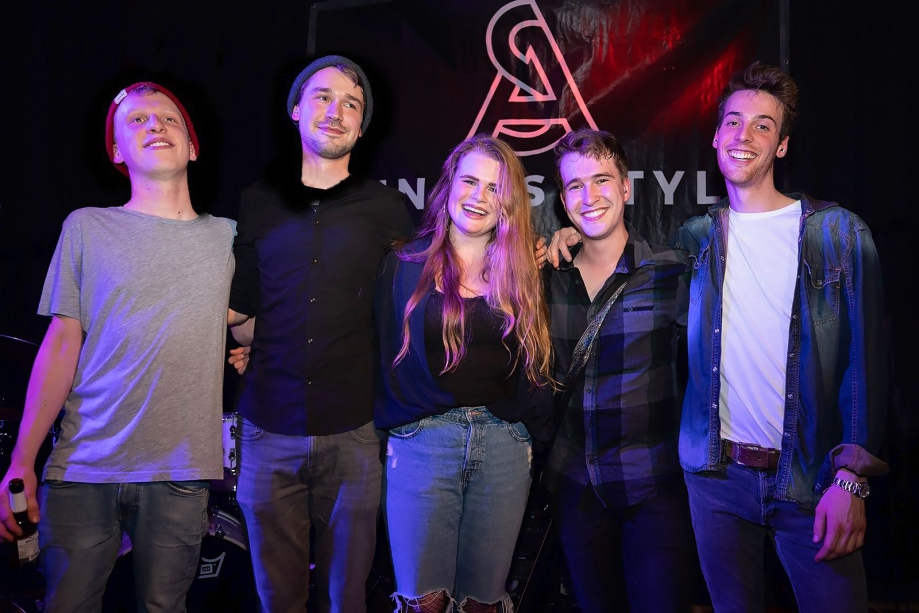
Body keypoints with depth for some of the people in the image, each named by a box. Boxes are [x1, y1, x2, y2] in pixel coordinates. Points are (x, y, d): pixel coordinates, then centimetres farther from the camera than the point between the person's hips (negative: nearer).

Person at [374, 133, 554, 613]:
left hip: (503, 446, 2)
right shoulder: (405, 265, 5)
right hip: (422, 442, -2)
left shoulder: (522, 275, 10)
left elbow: (536, 368, 12)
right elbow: (384, 356, 4)